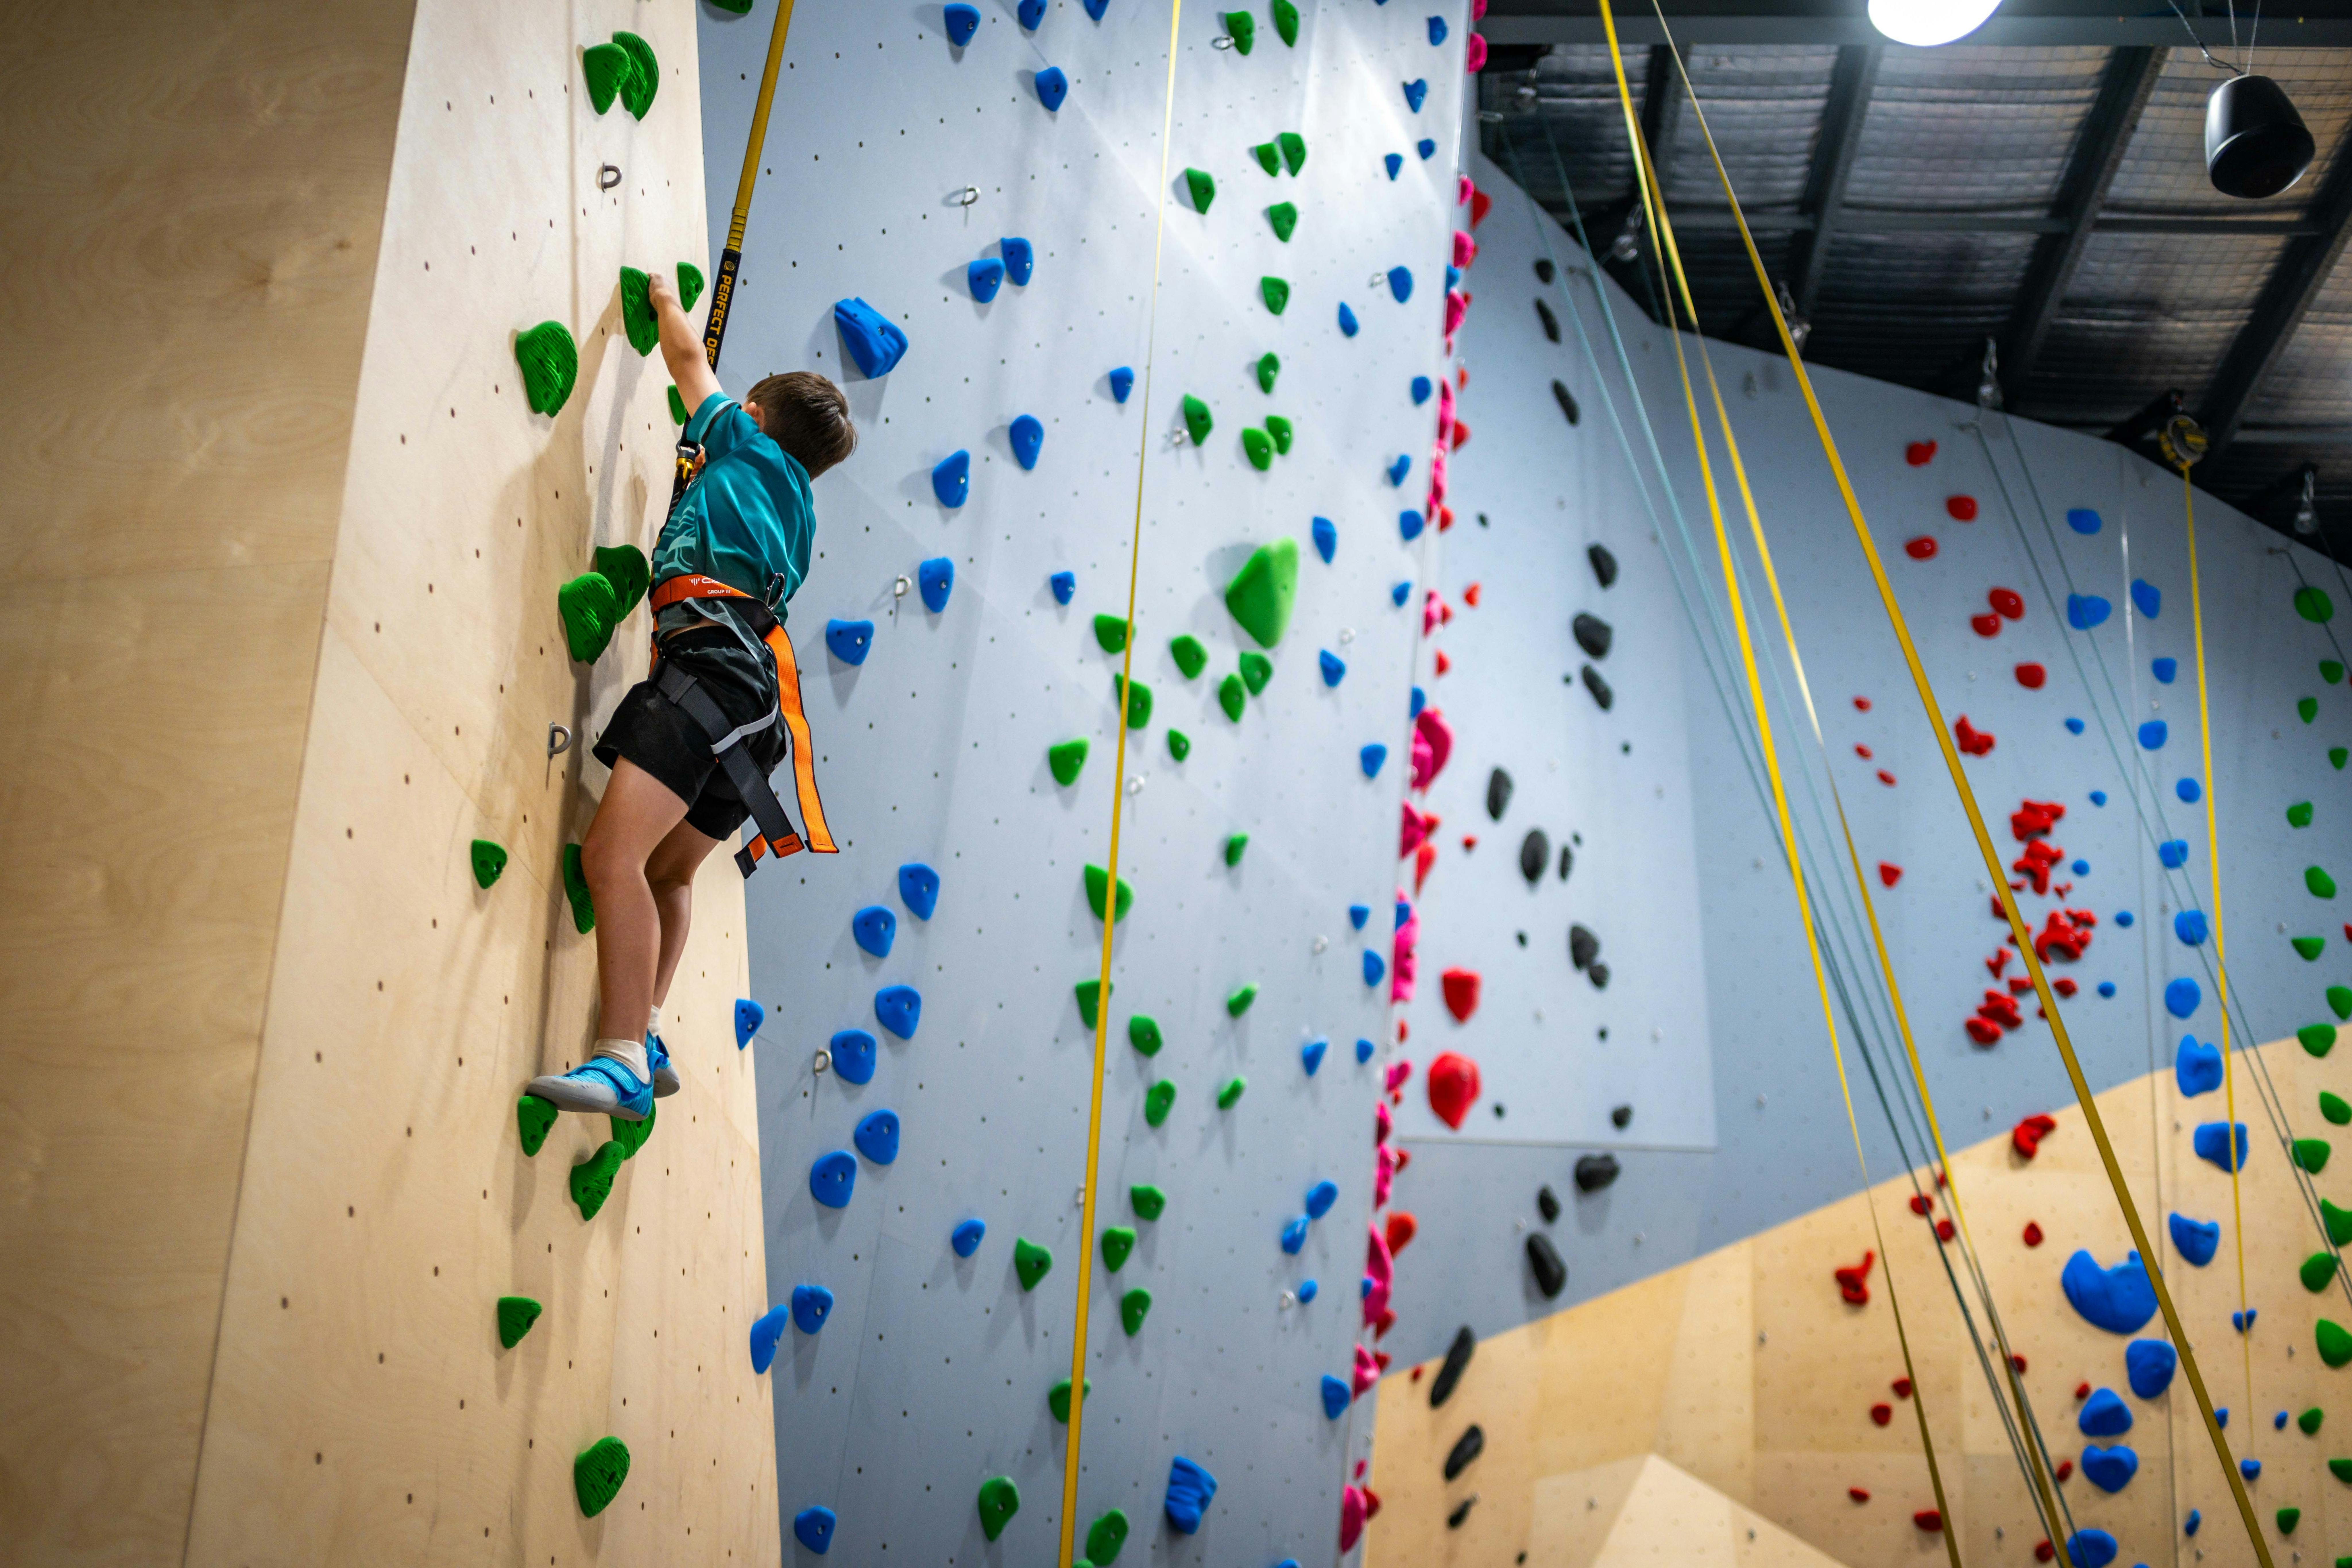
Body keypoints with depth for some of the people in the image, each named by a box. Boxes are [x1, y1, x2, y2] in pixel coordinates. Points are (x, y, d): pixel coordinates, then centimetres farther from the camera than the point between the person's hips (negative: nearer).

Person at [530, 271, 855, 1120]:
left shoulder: (750, 449, 15)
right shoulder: (794, 510, 33)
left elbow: (688, 358, 25)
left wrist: (666, 300, 44)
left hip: (712, 661, -10)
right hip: (759, 700, 10)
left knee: (615, 852, -22)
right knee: (665, 871, 20)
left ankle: (622, 1064, -31)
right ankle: (643, 1039, 16)